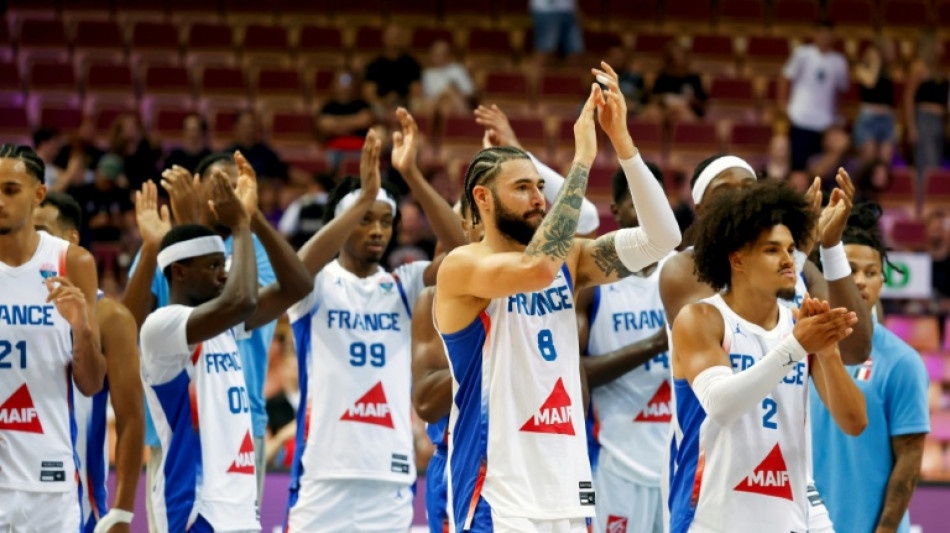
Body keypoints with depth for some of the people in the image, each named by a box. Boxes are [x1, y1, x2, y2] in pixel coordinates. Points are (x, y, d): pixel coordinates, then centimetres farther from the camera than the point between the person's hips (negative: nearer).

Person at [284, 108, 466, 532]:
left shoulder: (401, 287, 10)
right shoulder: (317, 287, 2)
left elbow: (461, 251, -6)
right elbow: (299, 268, -22)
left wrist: (411, 174, -16)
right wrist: (364, 197, -30)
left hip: (391, 477, 3)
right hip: (324, 475, -3)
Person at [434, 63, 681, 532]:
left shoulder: (568, 259, 11)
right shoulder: (461, 267, -8)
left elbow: (662, 238, 2)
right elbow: (536, 267, -27)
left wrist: (622, 142, -8)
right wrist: (582, 159, -23)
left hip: (568, 493, 7)